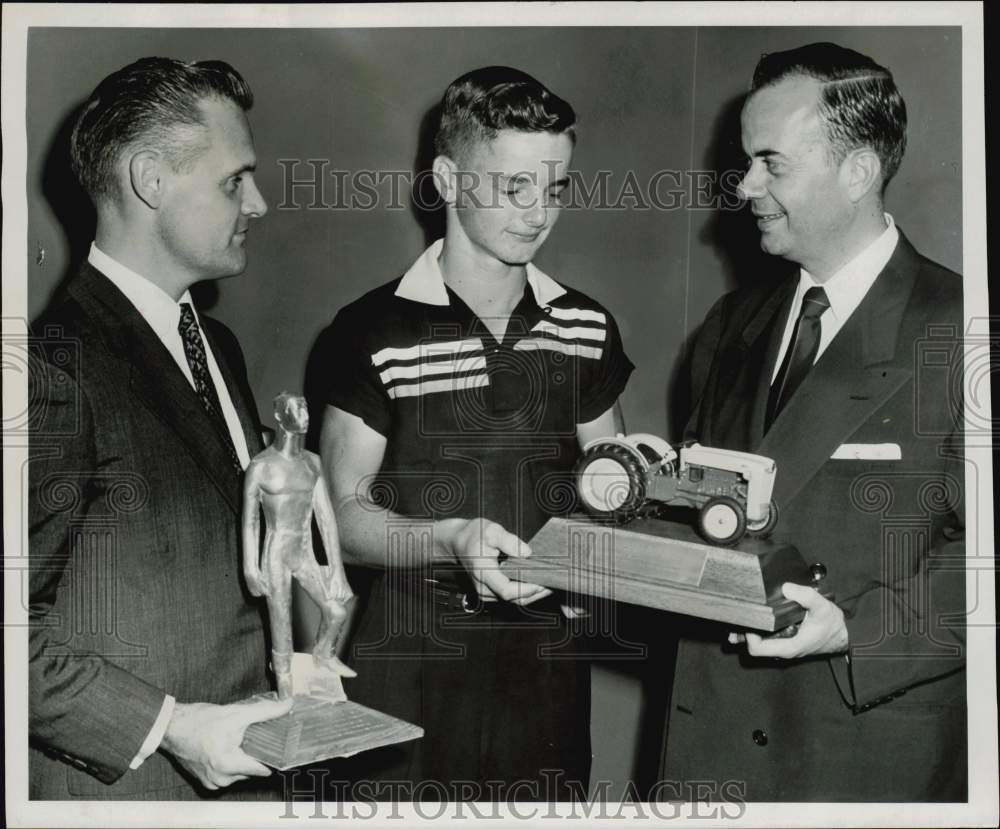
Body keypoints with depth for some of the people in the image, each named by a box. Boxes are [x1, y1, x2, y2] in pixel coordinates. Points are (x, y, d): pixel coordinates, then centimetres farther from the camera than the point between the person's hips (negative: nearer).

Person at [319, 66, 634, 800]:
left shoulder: (586, 329, 4)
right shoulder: (376, 331, -8)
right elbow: (347, 513, -6)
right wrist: (453, 540, -23)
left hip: (548, 664, 4)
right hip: (414, 674, -3)